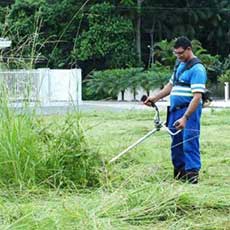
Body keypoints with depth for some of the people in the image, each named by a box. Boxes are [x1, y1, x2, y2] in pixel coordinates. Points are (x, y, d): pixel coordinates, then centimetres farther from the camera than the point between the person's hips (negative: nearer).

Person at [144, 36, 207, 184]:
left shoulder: (197, 69, -14)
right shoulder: (179, 65, 16)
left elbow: (197, 97, -21)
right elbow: (171, 85, 27)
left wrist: (185, 118, -27)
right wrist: (155, 98, 15)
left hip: (189, 111, -9)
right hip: (175, 110, 9)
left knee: (189, 144, -10)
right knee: (176, 144, 12)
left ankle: (192, 176, -8)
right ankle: (179, 174, 21)